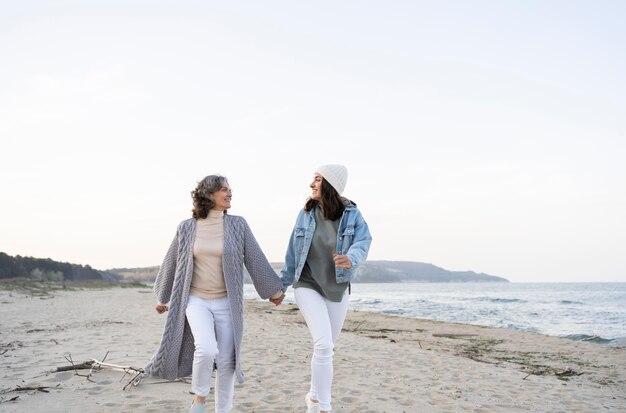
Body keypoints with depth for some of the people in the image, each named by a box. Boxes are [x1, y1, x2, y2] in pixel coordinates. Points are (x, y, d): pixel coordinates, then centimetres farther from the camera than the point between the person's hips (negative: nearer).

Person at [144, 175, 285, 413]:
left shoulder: (237, 225, -2)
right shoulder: (187, 227, -1)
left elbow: (255, 259, 5)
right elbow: (171, 263, 11)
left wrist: (272, 289, 10)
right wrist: (163, 297, 20)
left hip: (226, 303, 1)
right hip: (196, 300, -1)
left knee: (226, 361, 4)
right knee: (206, 349, -23)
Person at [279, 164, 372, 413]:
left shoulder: (352, 214, -6)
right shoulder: (305, 214, -4)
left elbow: (363, 241, -18)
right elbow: (293, 253, 2)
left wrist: (351, 259, -41)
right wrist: (281, 285, 6)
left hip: (338, 288, 2)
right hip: (308, 286, -2)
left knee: (327, 346, 14)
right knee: (323, 344, -17)